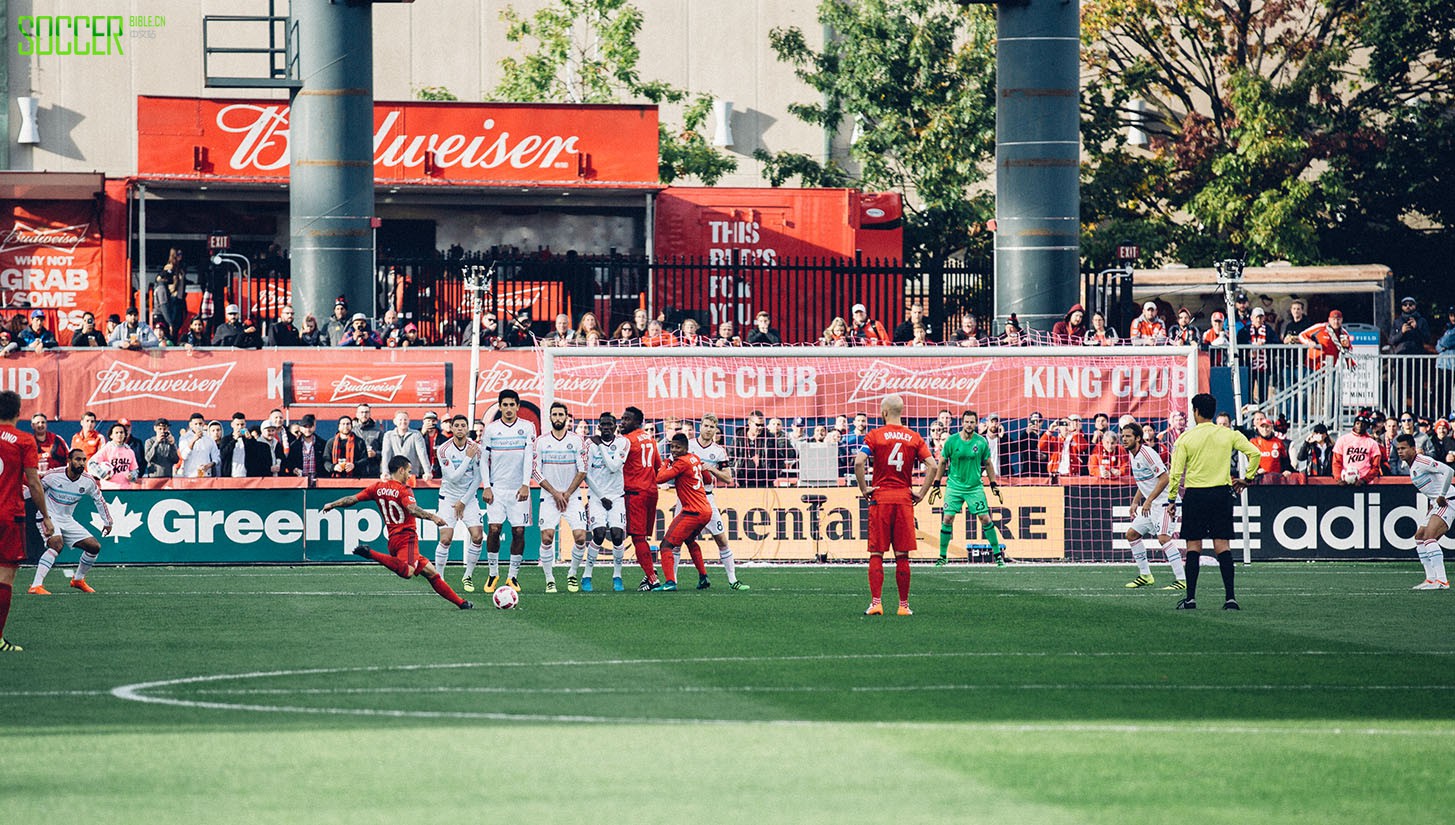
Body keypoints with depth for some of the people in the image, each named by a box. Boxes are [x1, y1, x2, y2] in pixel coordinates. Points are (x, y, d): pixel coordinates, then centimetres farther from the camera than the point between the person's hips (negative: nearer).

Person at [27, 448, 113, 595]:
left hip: (67, 520, 6)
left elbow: (99, 500, 12)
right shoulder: (54, 476, -18)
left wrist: (107, 522, 16)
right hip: (48, 516, -6)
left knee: (94, 547, 1)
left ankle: (78, 580, 26)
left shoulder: (88, 482, -5)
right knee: (57, 544, -33)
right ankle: (35, 586, -37)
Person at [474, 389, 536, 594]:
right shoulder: (490, 429, 4)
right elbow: (483, 459, 6)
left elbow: (529, 457, -2)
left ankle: (513, 576, 6)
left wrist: (525, 485, -12)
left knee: (519, 531, -3)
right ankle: (493, 574, 5)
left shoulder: (527, 428, 2)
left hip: (519, 490, 0)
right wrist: (486, 487, -2)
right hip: (496, 488, 0)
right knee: (494, 529, -8)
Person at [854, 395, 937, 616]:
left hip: (880, 498, -2)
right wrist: (921, 493, 5)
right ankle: (904, 605, 7)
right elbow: (932, 466, -1)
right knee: (902, 555, 6)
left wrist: (864, 489, -5)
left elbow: (859, 462, -16)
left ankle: (875, 603, -7)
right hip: (904, 499, 2)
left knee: (876, 554, 1)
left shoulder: (875, 435, -3)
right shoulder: (914, 438, 5)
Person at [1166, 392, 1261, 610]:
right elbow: (1254, 453, -3)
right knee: (1222, 545, 2)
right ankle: (1230, 597, -5)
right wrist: (1247, 478, 8)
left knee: (1193, 546, 4)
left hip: (1194, 495, -2)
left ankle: (1190, 598, 2)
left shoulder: (1186, 438, -3)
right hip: (1221, 493, 2)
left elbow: (1176, 472, -5)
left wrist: (1172, 499, 4)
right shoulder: (1229, 435, 1)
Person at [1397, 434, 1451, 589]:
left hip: (1447, 502, -11)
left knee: (1429, 536, -22)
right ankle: (1431, 579, 12)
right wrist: (1430, 505, 16)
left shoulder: (1422, 462, -17)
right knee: (1419, 537, 11)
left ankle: (1442, 581, -26)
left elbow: (1449, 471, -28)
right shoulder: (1411, 467, 14)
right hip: (1435, 504, 11)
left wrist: (1442, 496, -24)